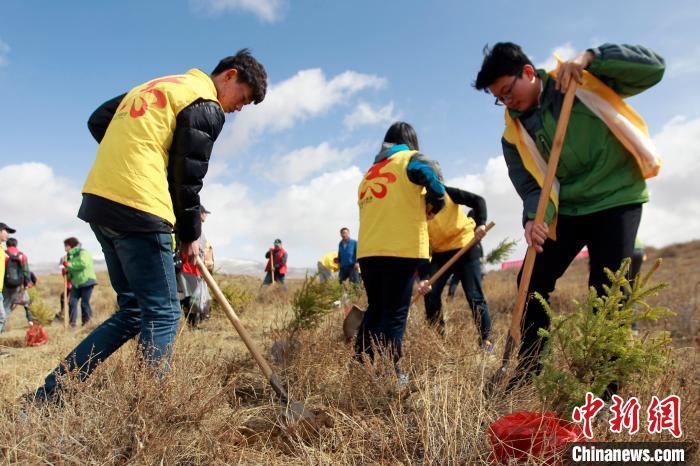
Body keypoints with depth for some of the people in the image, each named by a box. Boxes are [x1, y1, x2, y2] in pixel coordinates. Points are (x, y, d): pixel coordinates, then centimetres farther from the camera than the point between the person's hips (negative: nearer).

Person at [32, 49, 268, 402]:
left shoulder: (156, 86, 24)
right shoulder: (207, 107, -3)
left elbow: (98, 122, 24)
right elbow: (187, 177, -6)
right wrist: (190, 235, 4)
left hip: (98, 200, 9)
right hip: (138, 210, -9)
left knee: (133, 311, 14)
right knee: (162, 315, -1)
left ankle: (49, 394, 15)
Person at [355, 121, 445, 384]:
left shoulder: (369, 172, 26)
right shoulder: (412, 159, 6)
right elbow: (437, 193, -10)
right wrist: (429, 210, 10)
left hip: (367, 251, 6)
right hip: (401, 249, -6)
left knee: (375, 309, 17)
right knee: (395, 313, -1)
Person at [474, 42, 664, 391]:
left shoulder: (583, 81, -7)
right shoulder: (514, 135, -1)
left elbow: (653, 67, -12)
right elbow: (531, 185, -6)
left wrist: (589, 58, -23)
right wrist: (535, 218, -28)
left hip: (616, 199, -4)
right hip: (565, 209, 4)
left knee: (608, 294, -10)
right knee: (532, 282, 3)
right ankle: (528, 370, 19)